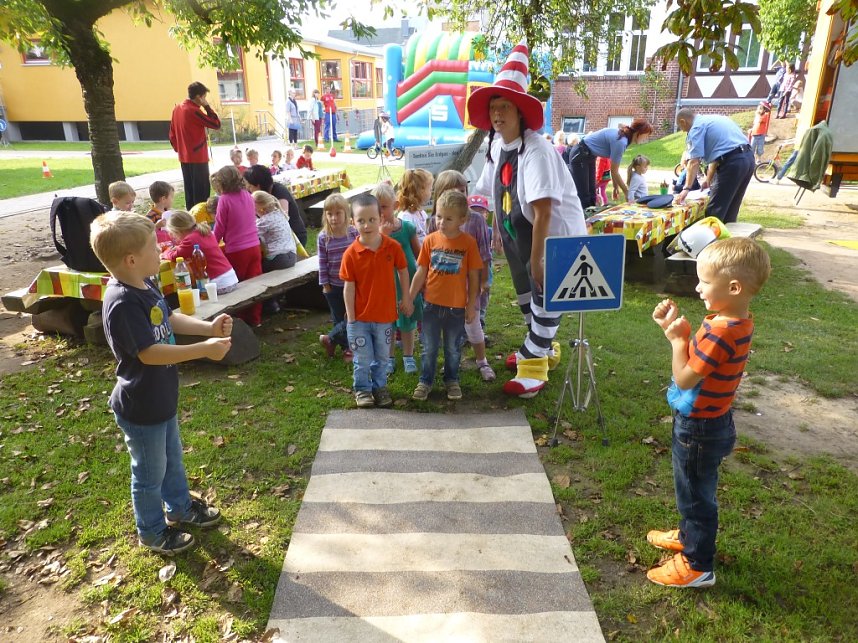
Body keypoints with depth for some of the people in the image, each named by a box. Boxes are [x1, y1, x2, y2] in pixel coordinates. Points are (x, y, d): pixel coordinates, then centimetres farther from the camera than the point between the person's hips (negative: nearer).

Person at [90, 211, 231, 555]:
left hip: (161, 399, 9)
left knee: (172, 458, 27)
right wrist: (204, 350, -32)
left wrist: (209, 327, -5)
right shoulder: (122, 303, -31)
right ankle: (152, 532, 35)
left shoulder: (146, 287, -1)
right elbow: (149, 353, -33)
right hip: (141, 408, -9)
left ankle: (180, 507, 50)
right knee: (150, 472, 13)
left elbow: (171, 319, 10)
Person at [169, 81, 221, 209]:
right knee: (201, 192, -4)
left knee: (189, 190, 13)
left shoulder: (177, 109, 10)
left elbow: (172, 134, 15)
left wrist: (179, 149, 20)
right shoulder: (194, 111, -16)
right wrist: (207, 107, -9)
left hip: (184, 158, 8)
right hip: (198, 158, -8)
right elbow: (216, 124, -14)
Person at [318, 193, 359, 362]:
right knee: (339, 318, 11)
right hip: (334, 286, -1)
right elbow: (322, 263, -5)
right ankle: (346, 347, 29)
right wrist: (325, 285, -4)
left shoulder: (354, 233, -8)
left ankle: (330, 339, 24)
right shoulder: (323, 238, -9)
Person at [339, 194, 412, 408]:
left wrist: (406, 299, 8)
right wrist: (350, 318, -8)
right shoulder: (351, 253, -13)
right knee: (362, 358, 10)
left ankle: (380, 386, 37)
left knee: (382, 357, 17)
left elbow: (403, 271, 6)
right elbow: (348, 287, -9)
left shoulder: (392, 247, -10)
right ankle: (362, 389, 30)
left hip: (385, 314, 2)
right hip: (360, 317, -1)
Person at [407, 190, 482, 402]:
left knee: (453, 348, 14)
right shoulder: (430, 240, -4)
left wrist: (472, 305, -3)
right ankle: (425, 381, 26)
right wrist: (409, 298, 2)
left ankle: (452, 380, 33)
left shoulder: (468, 243, -9)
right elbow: (420, 273, 2)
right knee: (429, 347, 12)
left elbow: (473, 277, -3)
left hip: (457, 306, -1)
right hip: (431, 304, 1)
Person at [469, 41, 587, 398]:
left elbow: (543, 210, -29)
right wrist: (501, 233, 12)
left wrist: (536, 257, -28)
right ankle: (543, 348, 40)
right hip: (518, 233, 9)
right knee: (526, 292, 20)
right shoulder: (496, 144, 0)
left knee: (546, 293, -3)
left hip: (556, 234, -9)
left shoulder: (536, 149, -25)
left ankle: (534, 364, 9)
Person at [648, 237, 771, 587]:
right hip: (709, 422, 9)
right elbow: (699, 357, 5)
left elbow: (685, 378, -26)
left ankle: (697, 565, 28)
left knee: (695, 493, 9)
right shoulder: (738, 323, -2)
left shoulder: (720, 332, -32)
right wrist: (679, 327, -7)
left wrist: (677, 336, -18)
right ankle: (690, 535, 49)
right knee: (695, 489, 28)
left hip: (699, 428, -9)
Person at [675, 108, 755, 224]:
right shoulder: (713, 119, 25)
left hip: (732, 162, -9)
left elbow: (694, 162, -12)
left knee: (714, 211, -3)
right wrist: (709, 180, 28)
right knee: (730, 211, 18)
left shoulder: (696, 128, -2)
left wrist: (686, 189, -15)